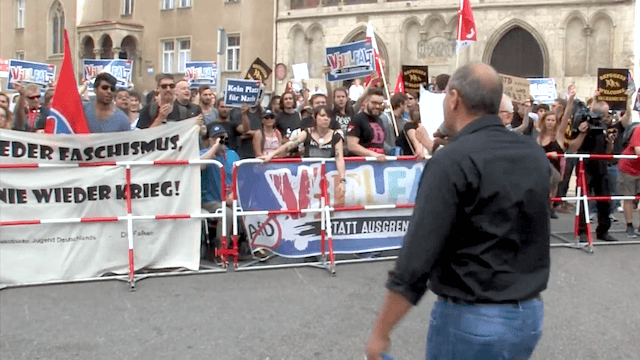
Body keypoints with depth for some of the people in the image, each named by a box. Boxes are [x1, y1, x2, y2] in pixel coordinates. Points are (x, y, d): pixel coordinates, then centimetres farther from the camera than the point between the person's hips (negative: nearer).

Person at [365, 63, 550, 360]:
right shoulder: (535, 155, 3)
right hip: (530, 316, 7)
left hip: (471, 321, -6)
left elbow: (416, 261, -20)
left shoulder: (452, 162, -18)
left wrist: (380, 332, -13)